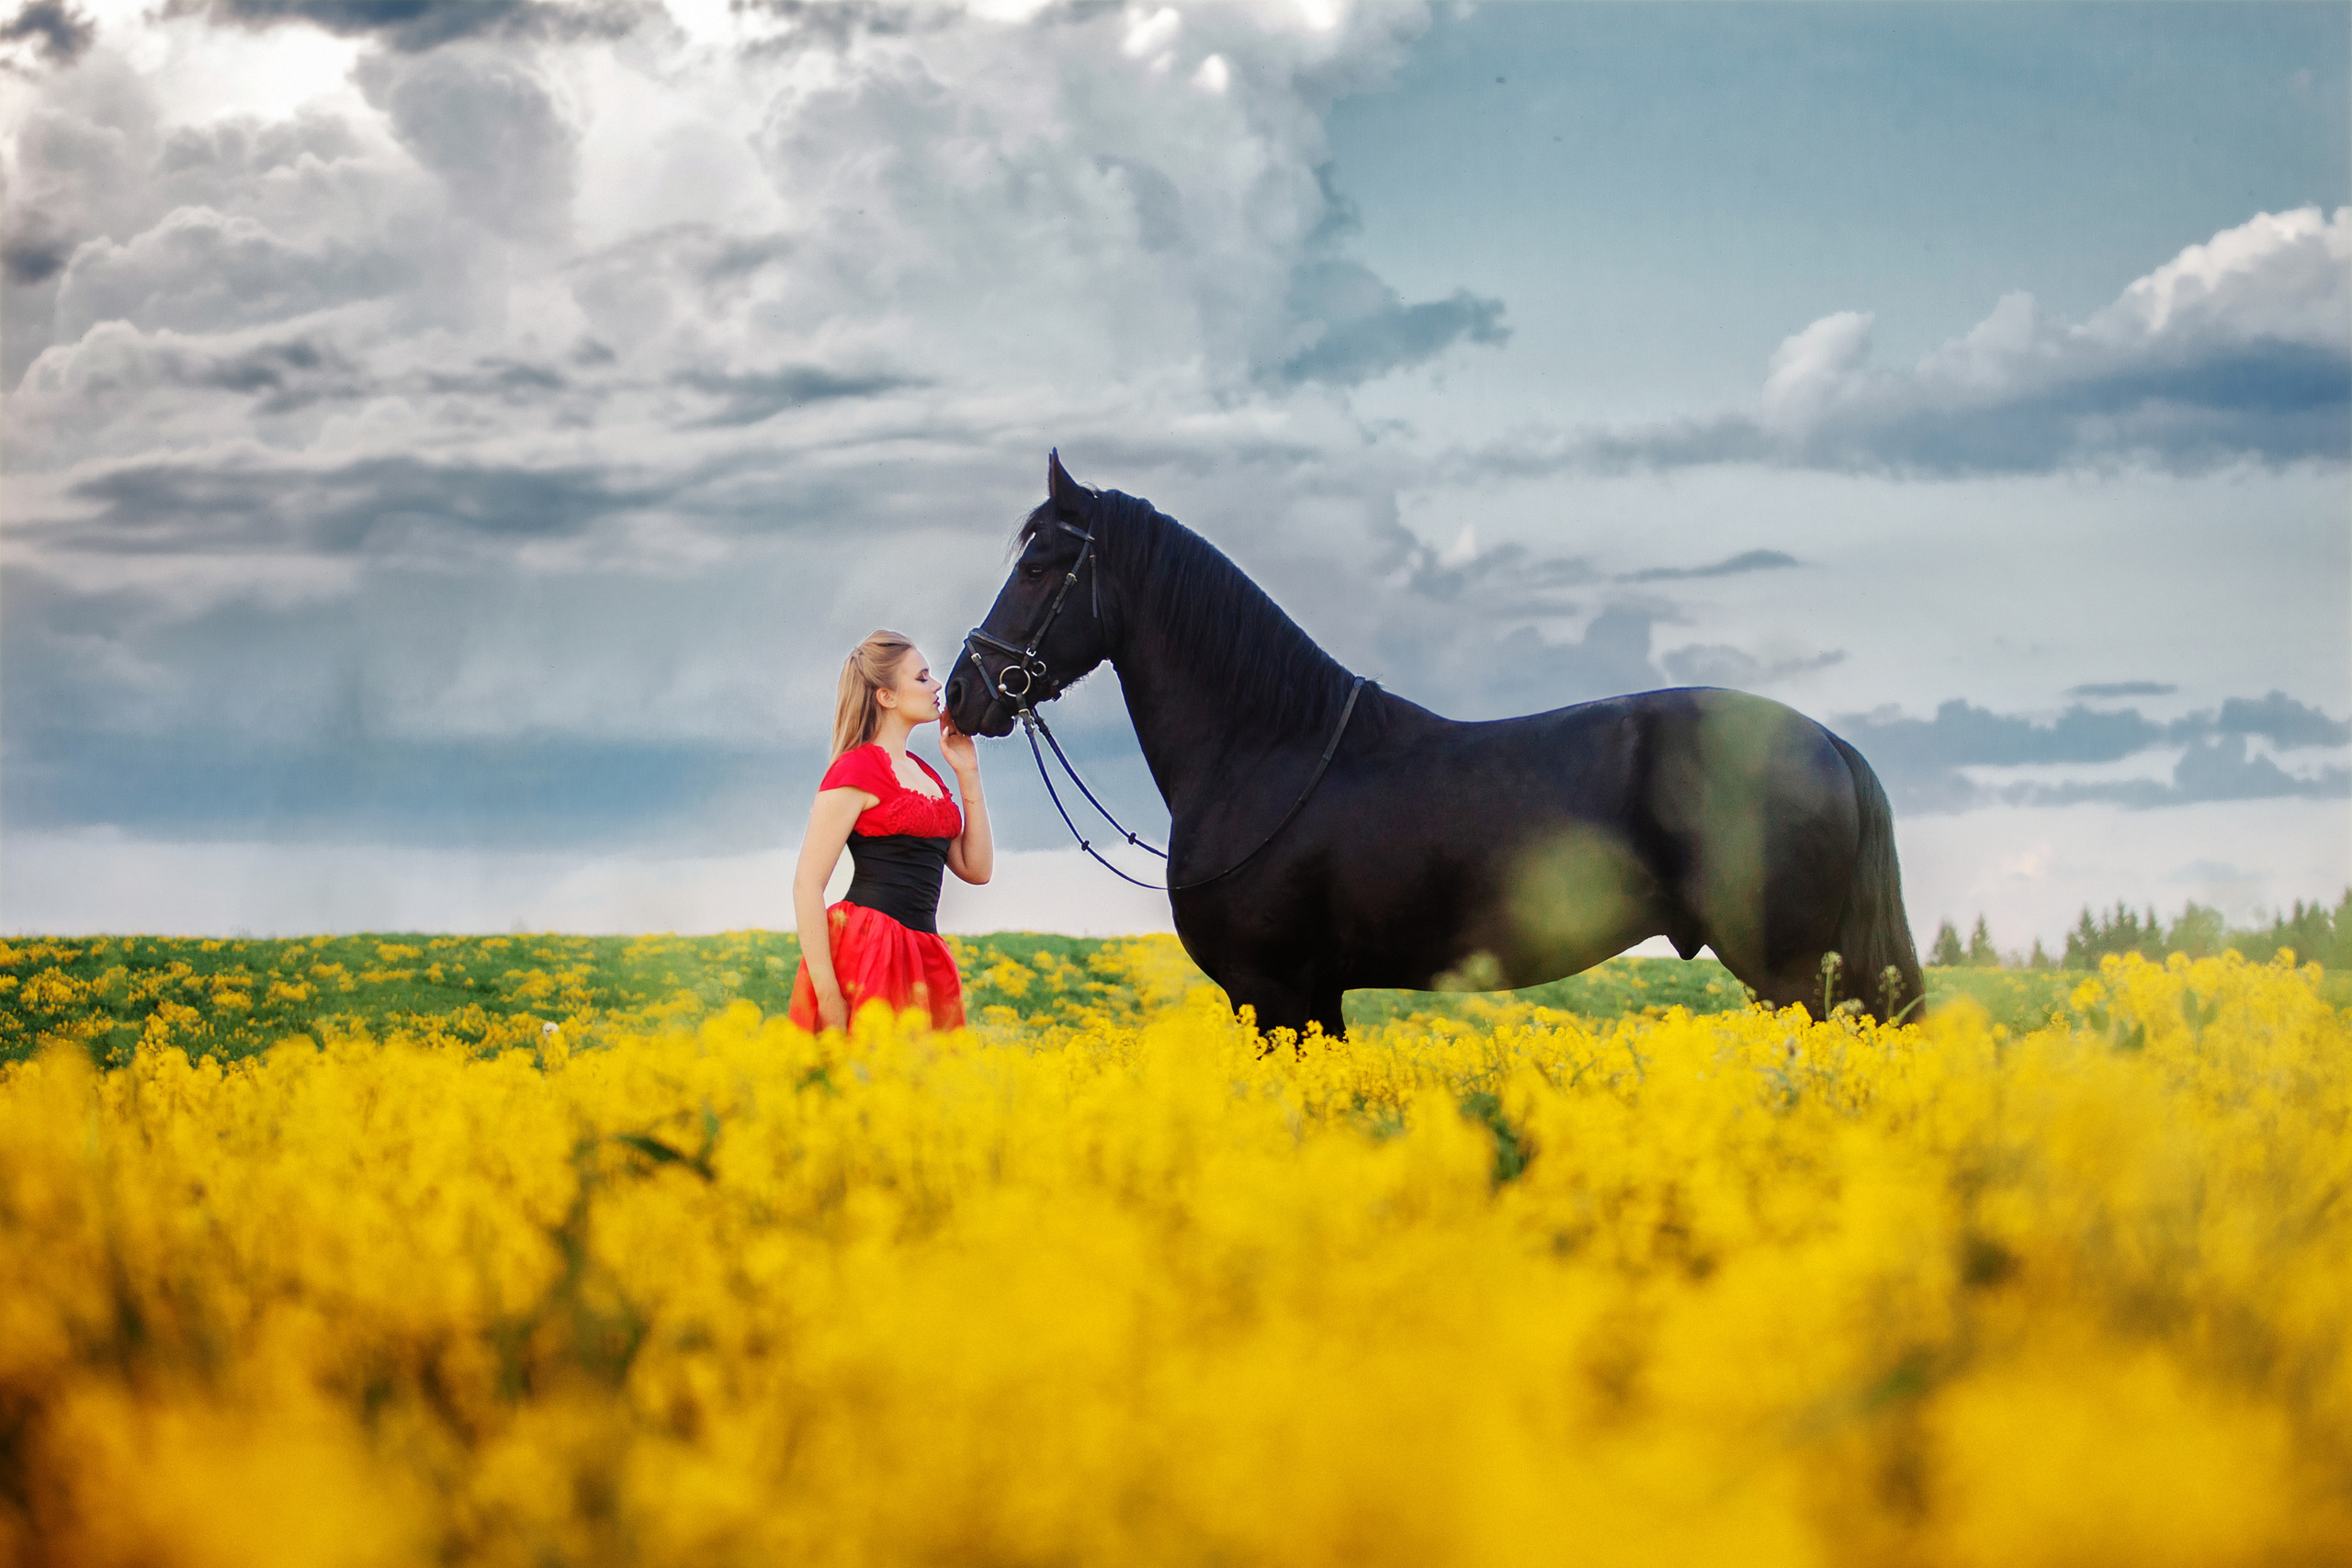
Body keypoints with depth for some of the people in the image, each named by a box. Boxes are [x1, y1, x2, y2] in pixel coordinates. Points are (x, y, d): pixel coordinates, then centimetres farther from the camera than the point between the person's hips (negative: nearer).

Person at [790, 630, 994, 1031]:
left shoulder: (923, 773, 20)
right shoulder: (857, 769, -4)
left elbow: (976, 869, 19)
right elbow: (807, 883, -10)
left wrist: (968, 775, 11)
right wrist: (827, 996, -18)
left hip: (921, 959, 8)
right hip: (865, 950, -8)